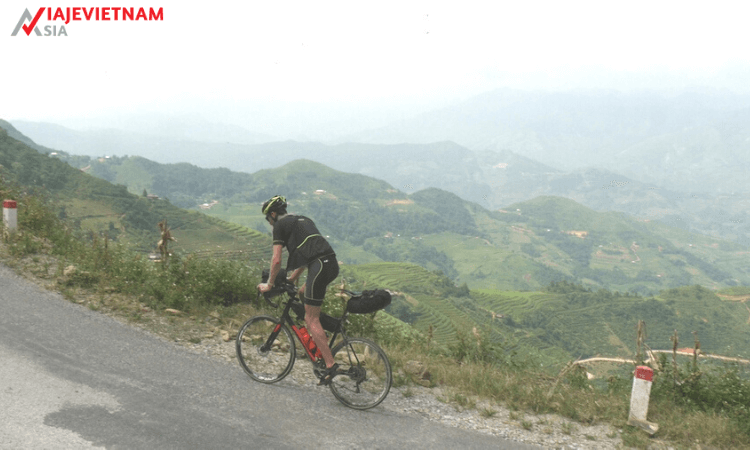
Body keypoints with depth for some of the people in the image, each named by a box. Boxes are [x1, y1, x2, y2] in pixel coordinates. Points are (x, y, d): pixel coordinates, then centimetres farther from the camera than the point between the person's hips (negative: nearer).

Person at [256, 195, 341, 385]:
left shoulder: (280, 225, 5)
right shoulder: (303, 220, 29)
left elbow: (276, 259, 1)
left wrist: (269, 284, 13)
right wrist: (292, 278, 36)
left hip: (319, 266, -8)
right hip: (332, 264, 8)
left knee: (311, 319, -1)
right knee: (303, 293, 30)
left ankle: (330, 364, -6)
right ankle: (319, 334, 26)